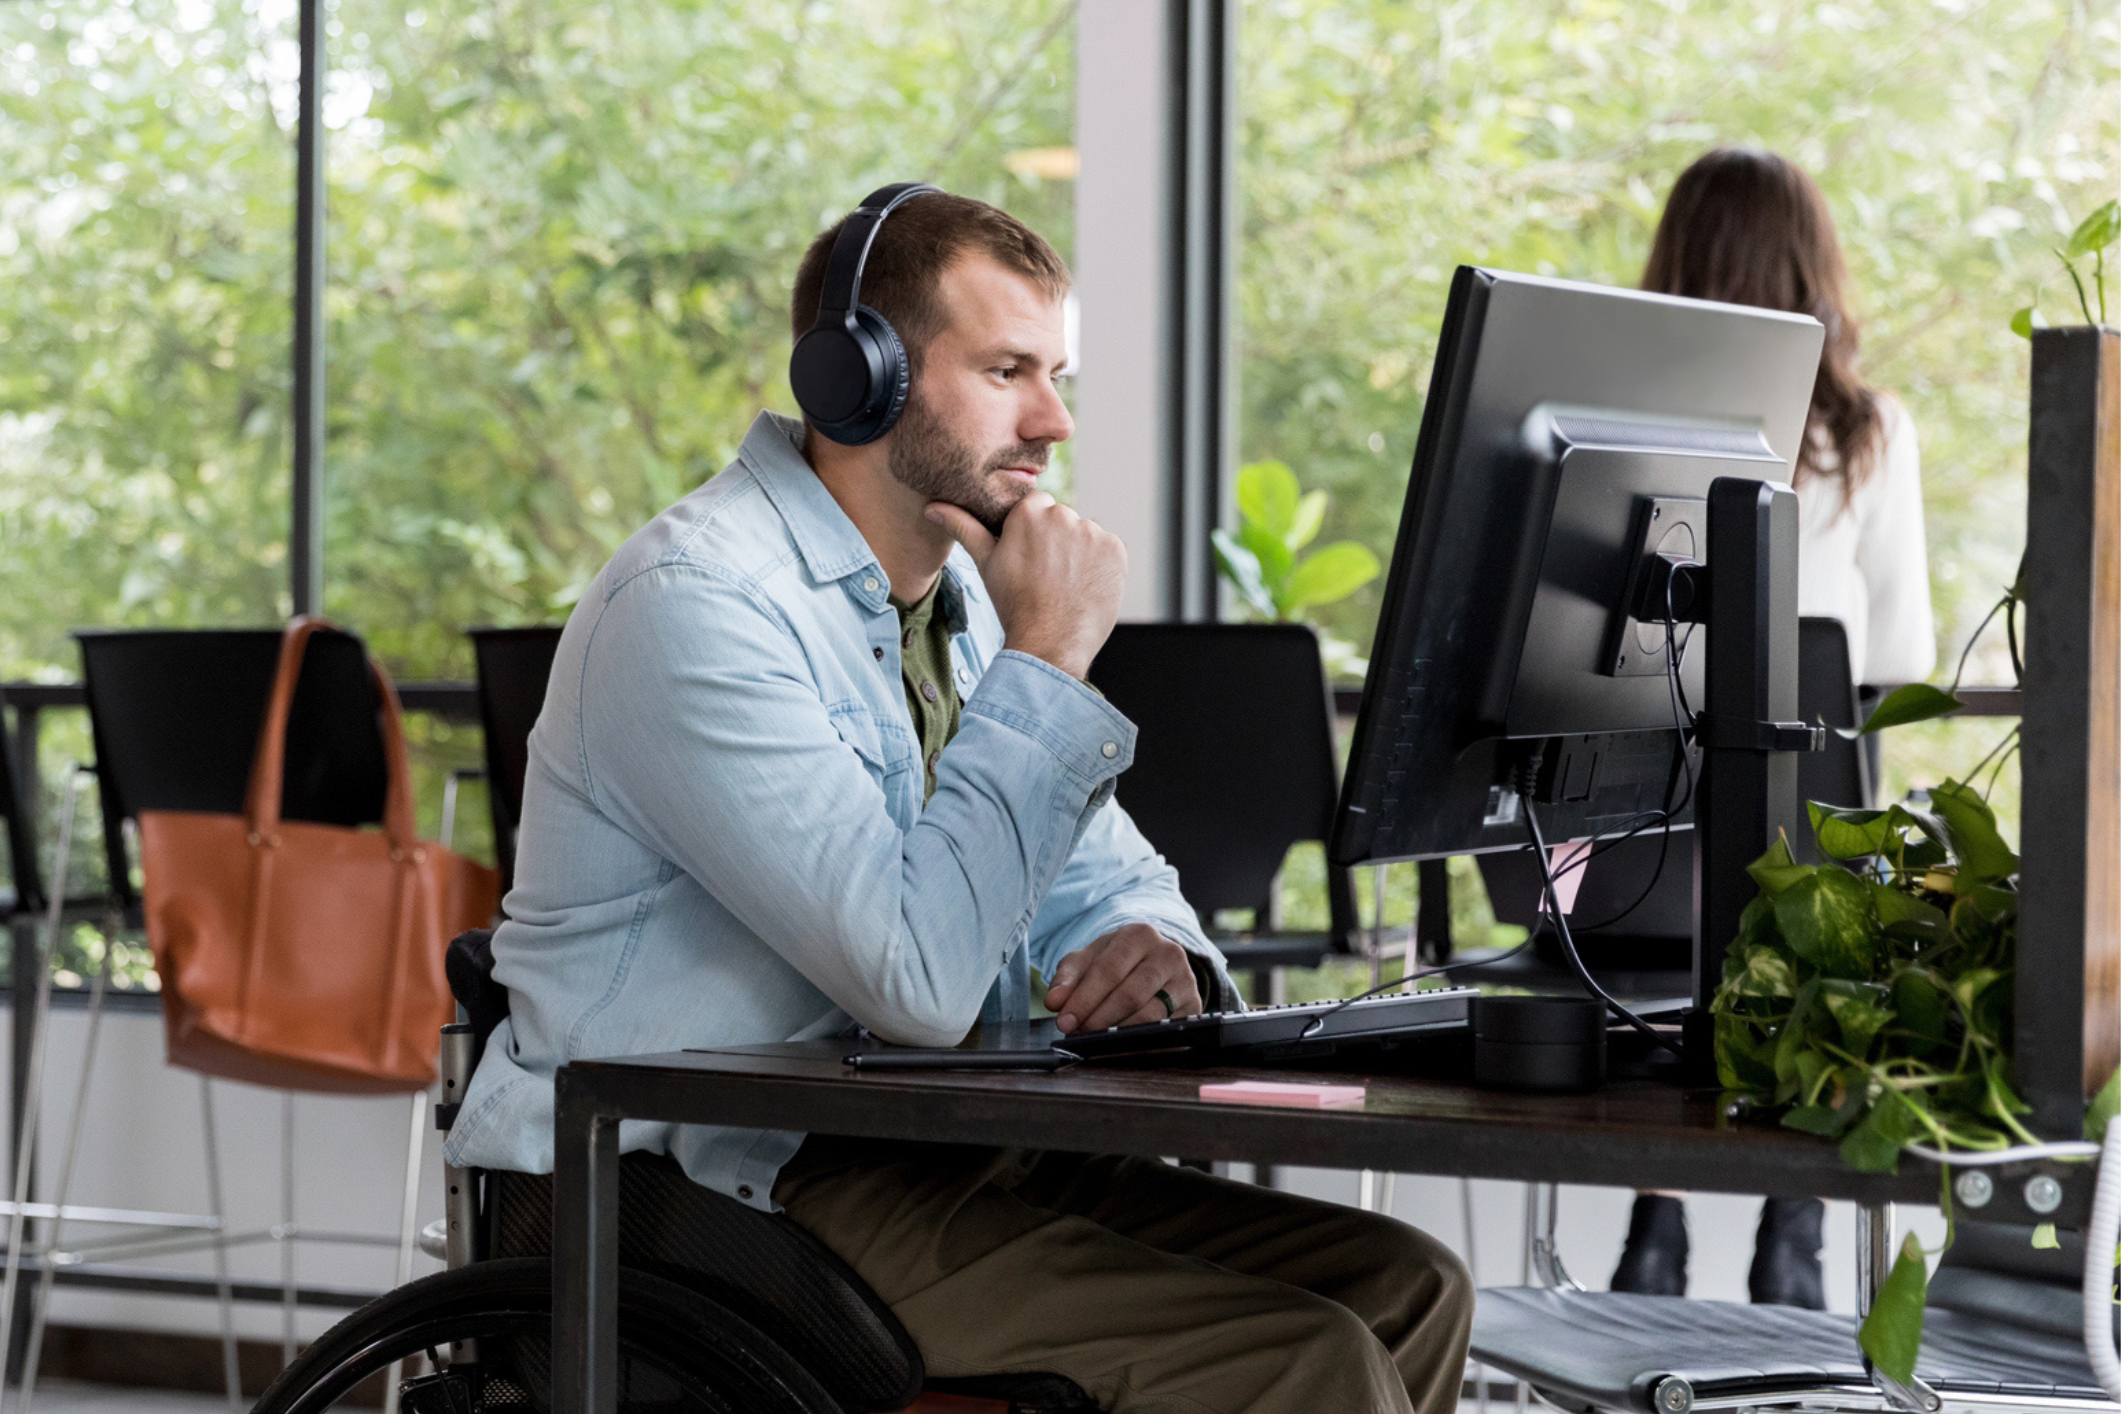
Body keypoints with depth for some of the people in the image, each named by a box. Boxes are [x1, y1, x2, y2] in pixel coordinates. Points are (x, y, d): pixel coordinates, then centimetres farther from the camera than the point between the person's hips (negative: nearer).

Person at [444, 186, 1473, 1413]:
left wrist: (1154, 949, -4)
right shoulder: (697, 606, -17)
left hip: (940, 1150, 9)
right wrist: (1046, 657, -17)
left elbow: (1112, 878, 22)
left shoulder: (961, 597, 13)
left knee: (1406, 1292, -7)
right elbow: (918, 978, -25)